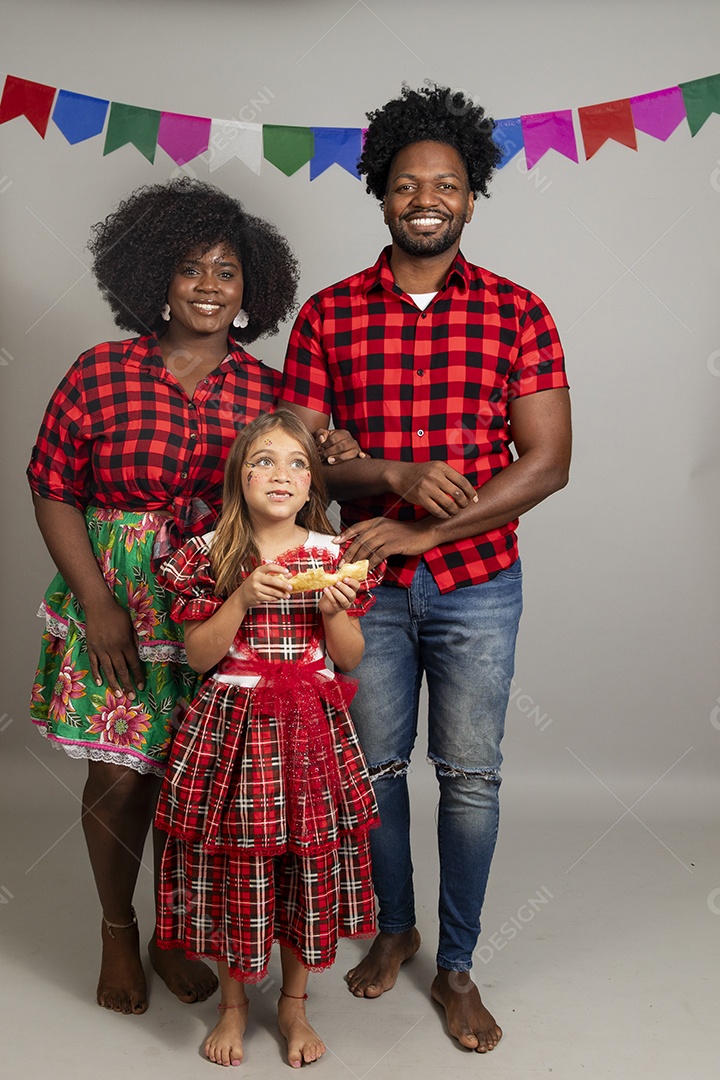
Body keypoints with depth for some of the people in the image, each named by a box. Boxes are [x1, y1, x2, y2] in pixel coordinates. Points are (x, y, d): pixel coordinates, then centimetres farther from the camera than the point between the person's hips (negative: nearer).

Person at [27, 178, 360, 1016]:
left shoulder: (265, 390, 2)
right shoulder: (101, 374, -3)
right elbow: (55, 493, -2)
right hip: (116, 607, -1)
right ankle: (116, 930, 32)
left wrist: (324, 463, -14)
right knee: (119, 776, 5)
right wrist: (97, 604, -9)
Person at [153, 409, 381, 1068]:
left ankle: (294, 1003, 31)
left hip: (311, 730, 1)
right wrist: (244, 598, -17)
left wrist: (333, 609, -15)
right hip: (232, 728, -1)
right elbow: (199, 655, -5)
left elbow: (350, 658, 4)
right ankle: (233, 1003, 30)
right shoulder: (211, 555, -2)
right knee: (233, 865, 6)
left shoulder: (333, 556, 1)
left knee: (311, 863, 8)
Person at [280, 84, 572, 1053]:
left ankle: (457, 967, 28)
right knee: (375, 767, 14)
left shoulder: (517, 312, -3)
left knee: (470, 777, 8)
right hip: (368, 584, 1)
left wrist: (422, 531, -16)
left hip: (477, 586, -1)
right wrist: (395, 474, -21)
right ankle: (393, 927, 39)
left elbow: (547, 461, -9)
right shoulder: (328, 315, 0)